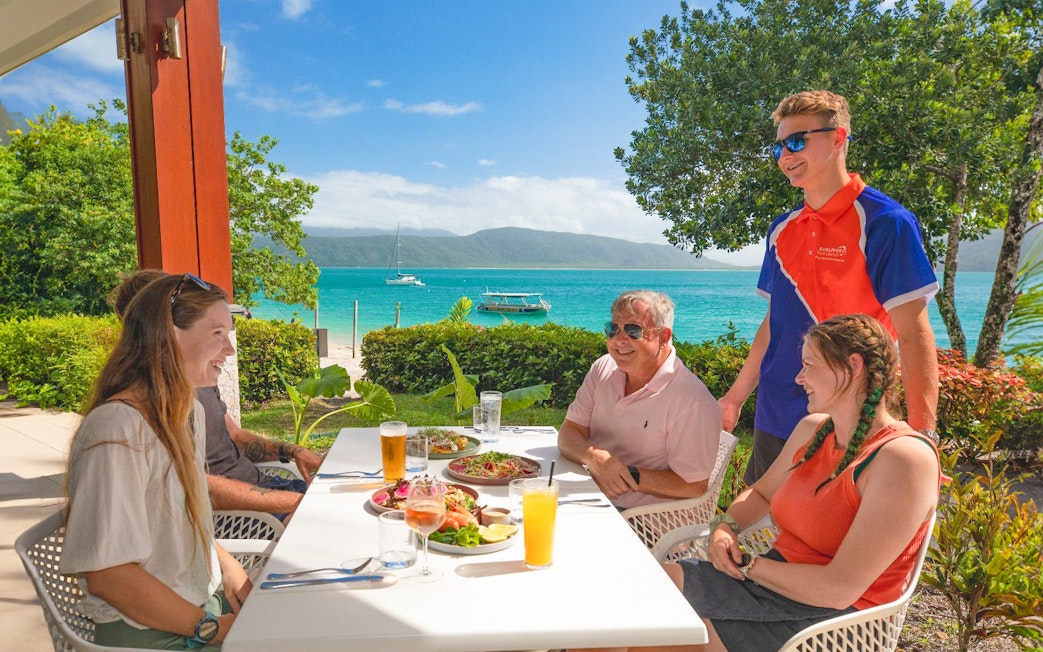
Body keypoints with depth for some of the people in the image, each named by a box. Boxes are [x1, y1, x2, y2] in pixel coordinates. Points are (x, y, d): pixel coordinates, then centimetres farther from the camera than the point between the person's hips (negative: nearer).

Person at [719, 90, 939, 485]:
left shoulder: (883, 222, -10)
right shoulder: (782, 229, 9)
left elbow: (913, 335, -13)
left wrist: (921, 438, -18)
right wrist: (735, 397, 14)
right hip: (773, 422, 6)